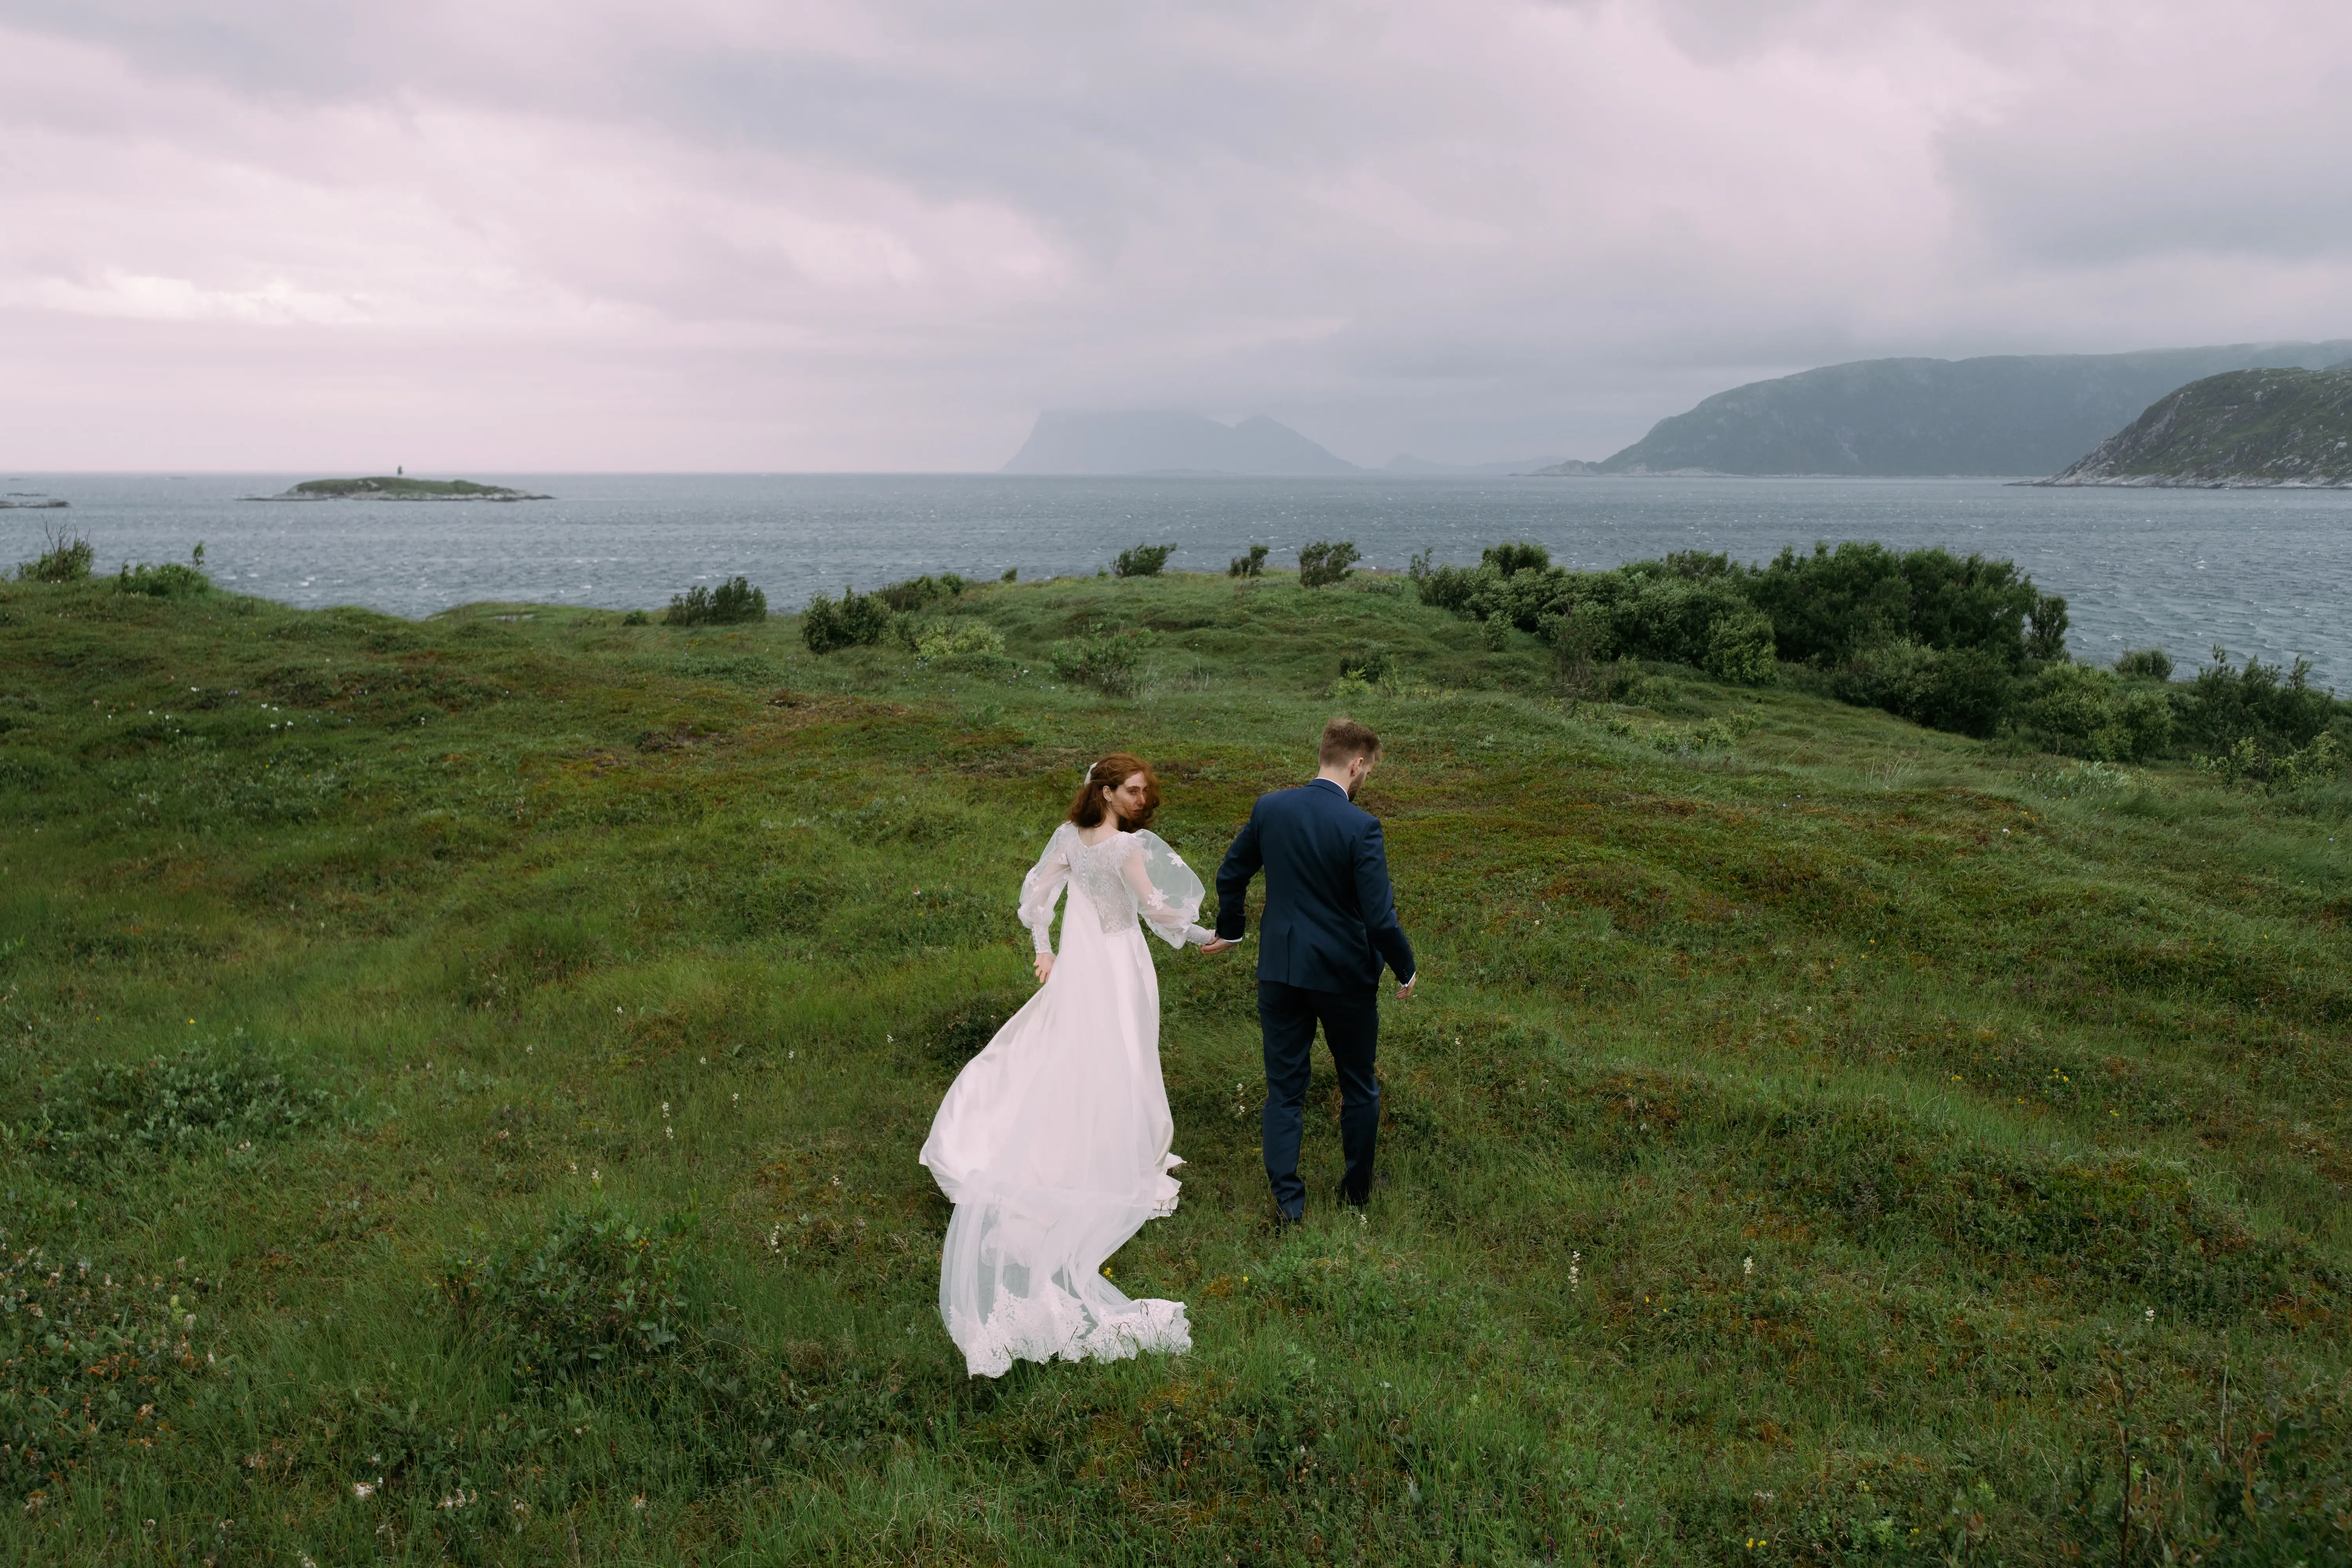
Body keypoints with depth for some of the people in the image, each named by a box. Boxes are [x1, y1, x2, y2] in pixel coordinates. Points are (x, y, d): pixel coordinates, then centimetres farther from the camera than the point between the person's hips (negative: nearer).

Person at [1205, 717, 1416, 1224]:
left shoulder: (1269, 808, -5)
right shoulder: (1361, 827, -19)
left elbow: (1230, 875, 8)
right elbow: (1380, 918, -19)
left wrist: (1229, 931, 25)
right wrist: (1406, 970, -2)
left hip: (1280, 970, 3)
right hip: (1344, 974, -3)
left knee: (1284, 1089, 12)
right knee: (1359, 1088, 17)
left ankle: (1287, 1201, 11)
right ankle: (1357, 1192, 31)